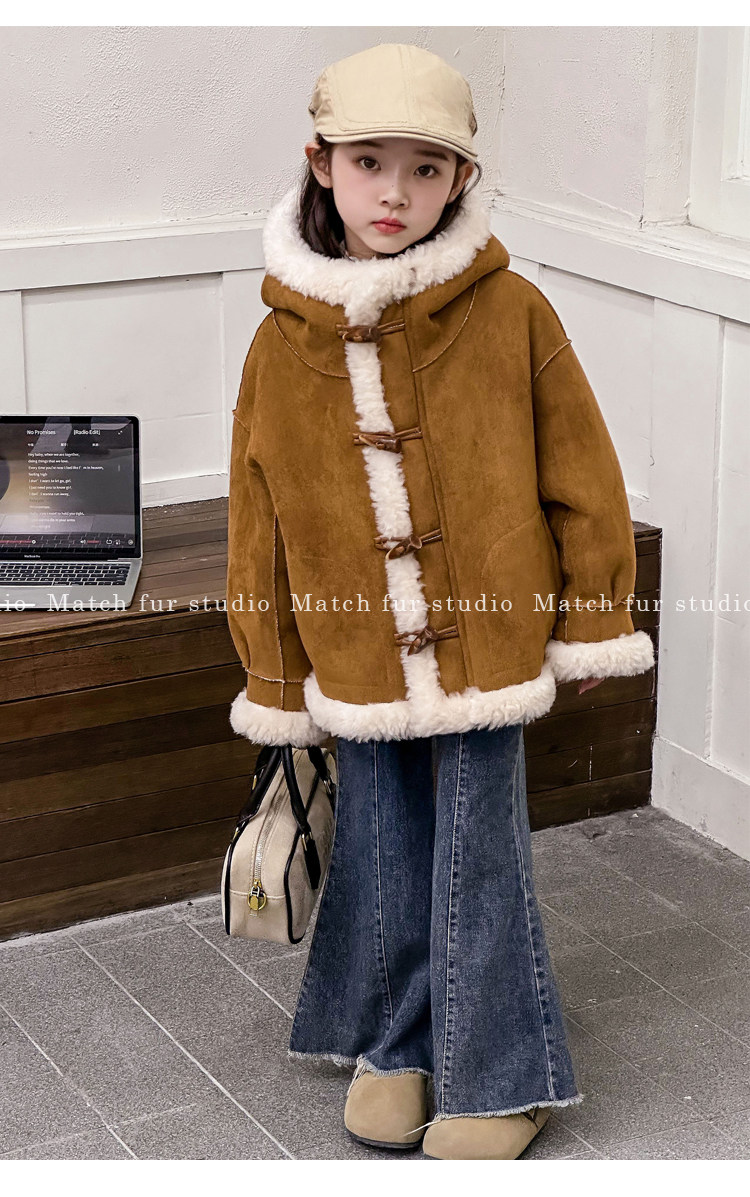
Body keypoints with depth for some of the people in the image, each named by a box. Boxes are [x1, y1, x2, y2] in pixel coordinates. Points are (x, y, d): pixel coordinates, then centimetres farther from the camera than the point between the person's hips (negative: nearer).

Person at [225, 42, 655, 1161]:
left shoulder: (511, 312, -8)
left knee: (479, 862, 5)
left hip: (489, 641, -2)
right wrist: (274, 680, 8)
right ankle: (391, 1045, 35)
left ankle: (499, 1077, 23)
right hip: (357, 657, 2)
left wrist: (592, 628, 1)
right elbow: (262, 523, 4)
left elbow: (581, 478, -1)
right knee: (381, 857, 14)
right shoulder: (282, 343, -2)